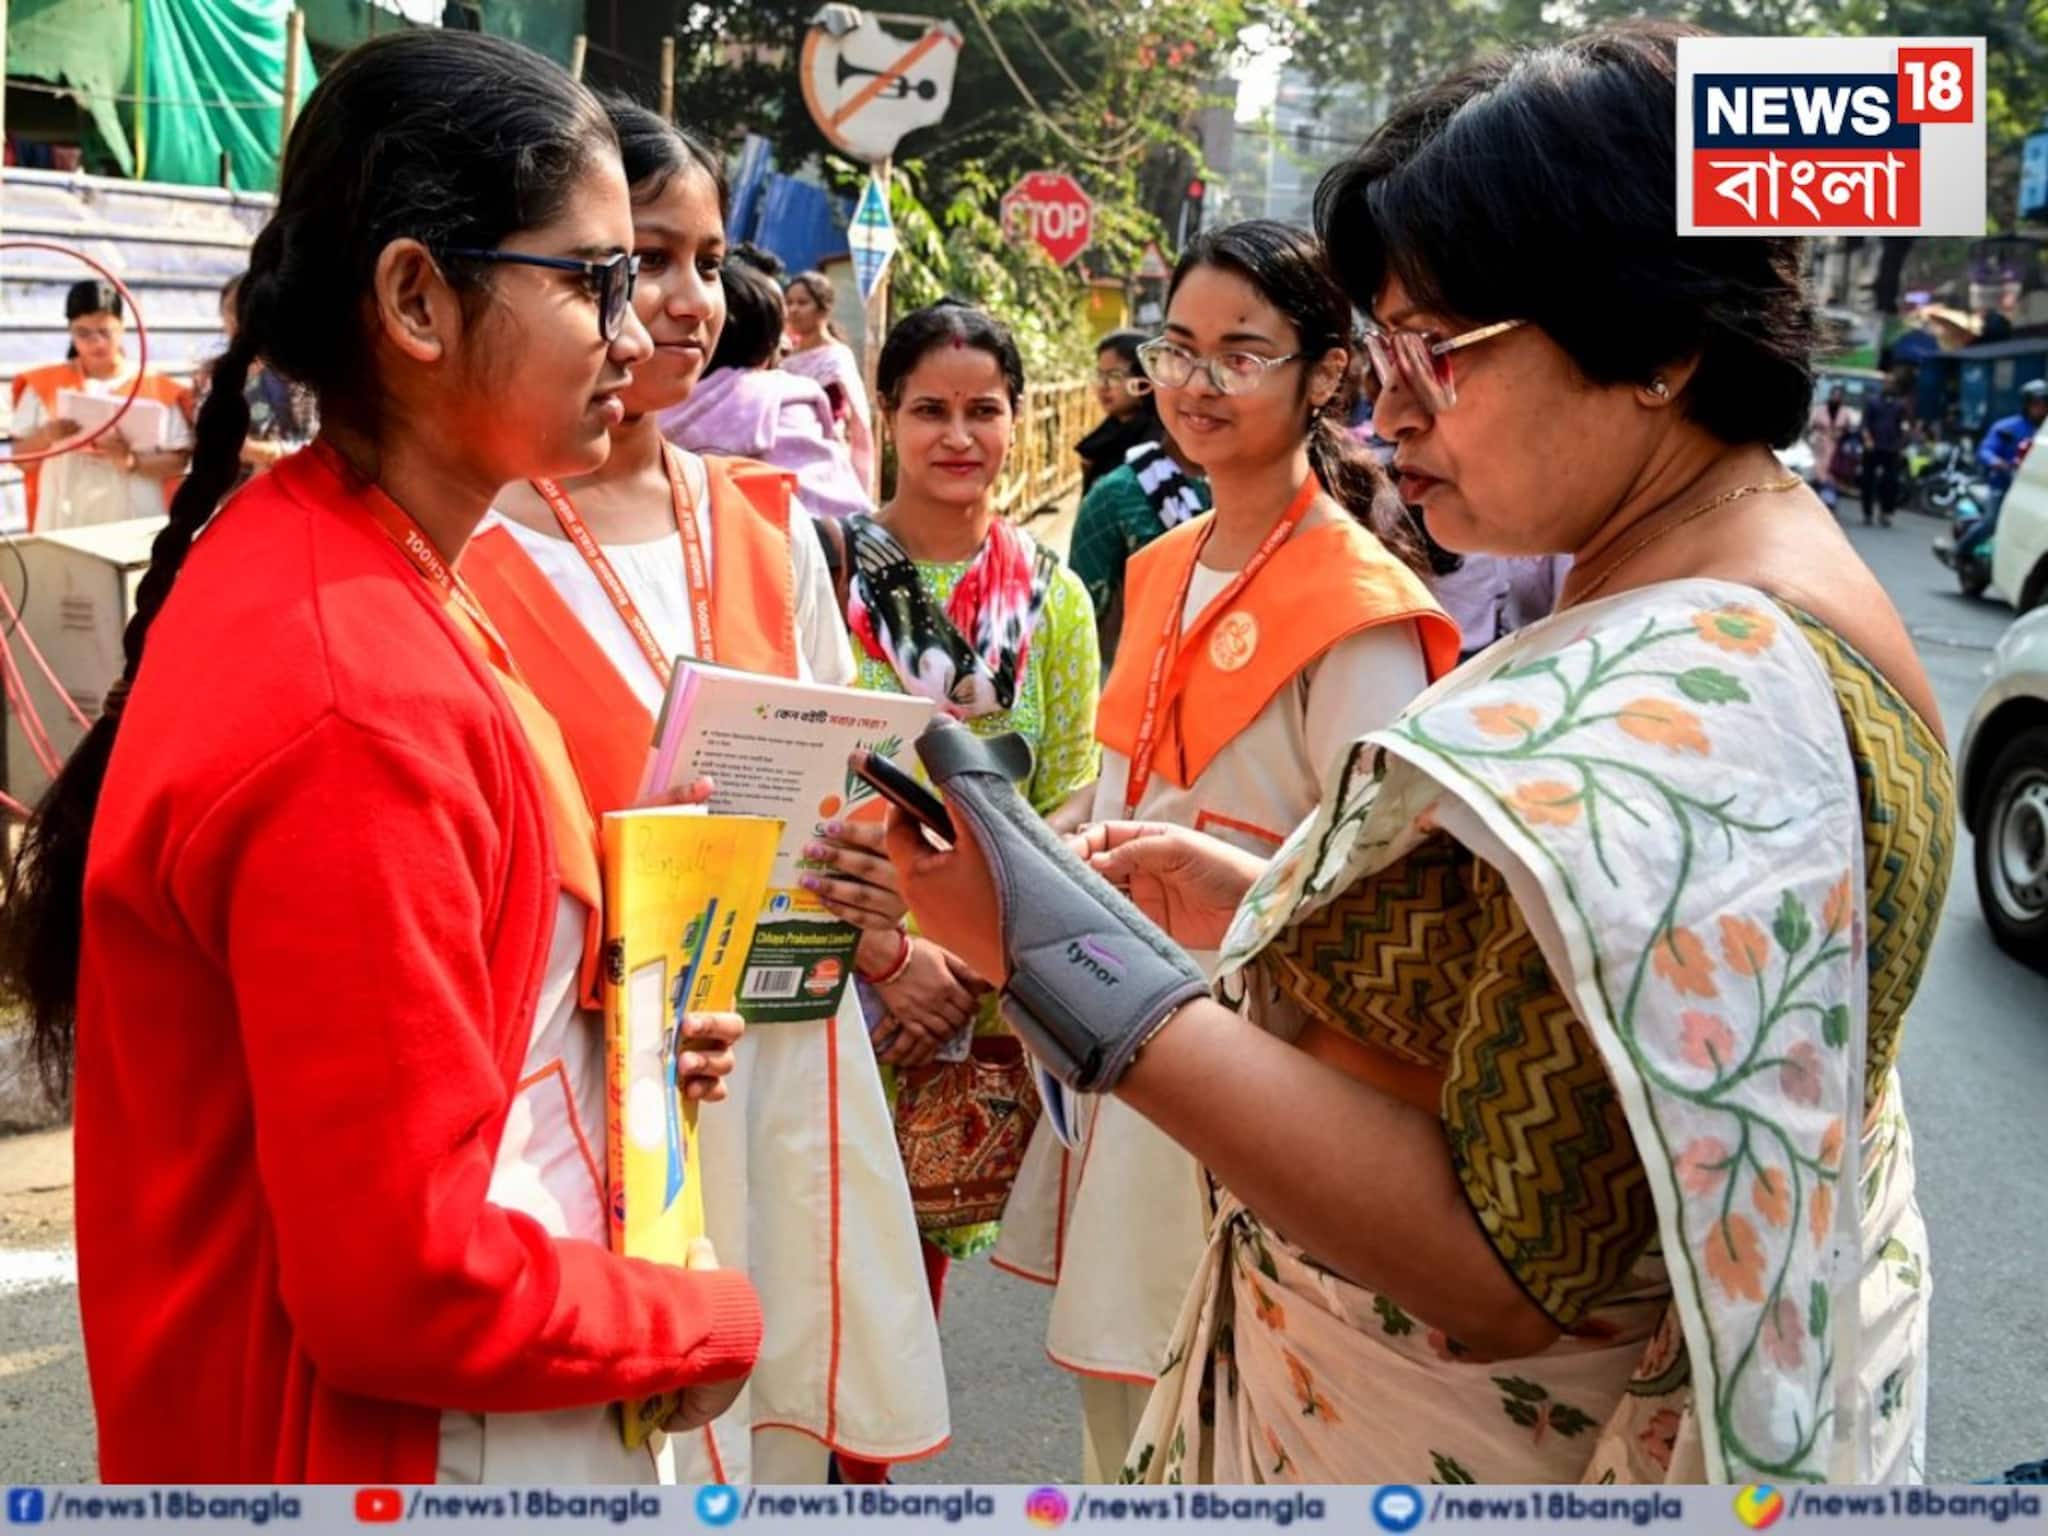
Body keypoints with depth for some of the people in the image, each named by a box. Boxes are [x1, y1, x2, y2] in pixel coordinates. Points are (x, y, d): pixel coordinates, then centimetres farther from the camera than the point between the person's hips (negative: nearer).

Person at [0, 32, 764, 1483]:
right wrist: (703, 1321, -11)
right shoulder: (358, 707, -29)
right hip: (389, 1432, -9)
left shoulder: (301, 555, 1)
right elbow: (405, 1283, -26)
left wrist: (595, 1025, 1)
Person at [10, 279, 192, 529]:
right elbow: (21, 458, 7)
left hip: (136, 524, 0)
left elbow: (178, 462, 0)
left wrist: (132, 461, -16)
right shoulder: (44, 386, 6)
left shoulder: (156, 387, 3)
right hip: (65, 524, 1)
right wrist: (45, 437, -13)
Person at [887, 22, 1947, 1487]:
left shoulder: (1698, 712, -30)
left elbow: (1507, 1267, -31)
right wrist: (1259, 896, 1)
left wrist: (1079, 970, -32)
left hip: (1488, 1447, -9)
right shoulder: (1744, 606, 3)